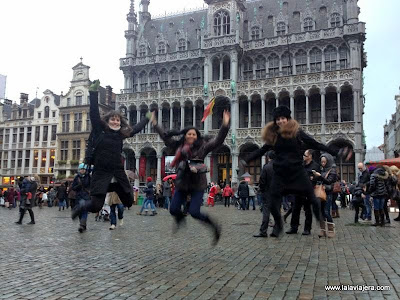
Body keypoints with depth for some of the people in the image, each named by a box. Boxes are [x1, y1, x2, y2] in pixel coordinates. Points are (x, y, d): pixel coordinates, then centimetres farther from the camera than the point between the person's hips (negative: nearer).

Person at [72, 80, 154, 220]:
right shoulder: (100, 131, -1)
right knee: (96, 206, -11)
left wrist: (147, 118, 35)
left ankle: (113, 188, 38)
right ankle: (79, 207, 24)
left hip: (118, 172, 4)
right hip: (101, 172, -4)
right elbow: (94, 113, -9)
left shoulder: (121, 134, 9)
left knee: (129, 202, 7)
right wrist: (94, 92, -14)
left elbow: (136, 128, 25)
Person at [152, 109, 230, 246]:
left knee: (194, 212, -13)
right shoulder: (178, 146, 7)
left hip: (197, 184, -4)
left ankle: (215, 226, 12)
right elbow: (165, 137, 19)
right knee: (174, 209, 4)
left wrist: (225, 125, -22)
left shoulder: (202, 147, -3)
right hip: (182, 183, 4)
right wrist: (155, 124, 23)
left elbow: (218, 141, -11)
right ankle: (180, 219, 42)